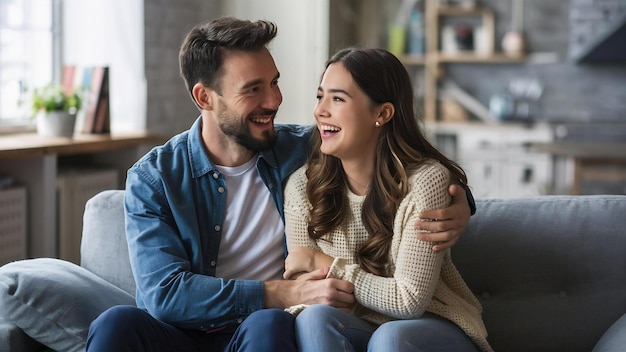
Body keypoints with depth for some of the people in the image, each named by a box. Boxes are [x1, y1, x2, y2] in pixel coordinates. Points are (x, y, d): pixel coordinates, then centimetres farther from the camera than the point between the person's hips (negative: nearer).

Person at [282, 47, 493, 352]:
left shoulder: (426, 180, -17)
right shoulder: (302, 186, -5)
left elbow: (408, 301, -18)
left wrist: (323, 264, -14)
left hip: (431, 325, -3)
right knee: (314, 318, -29)